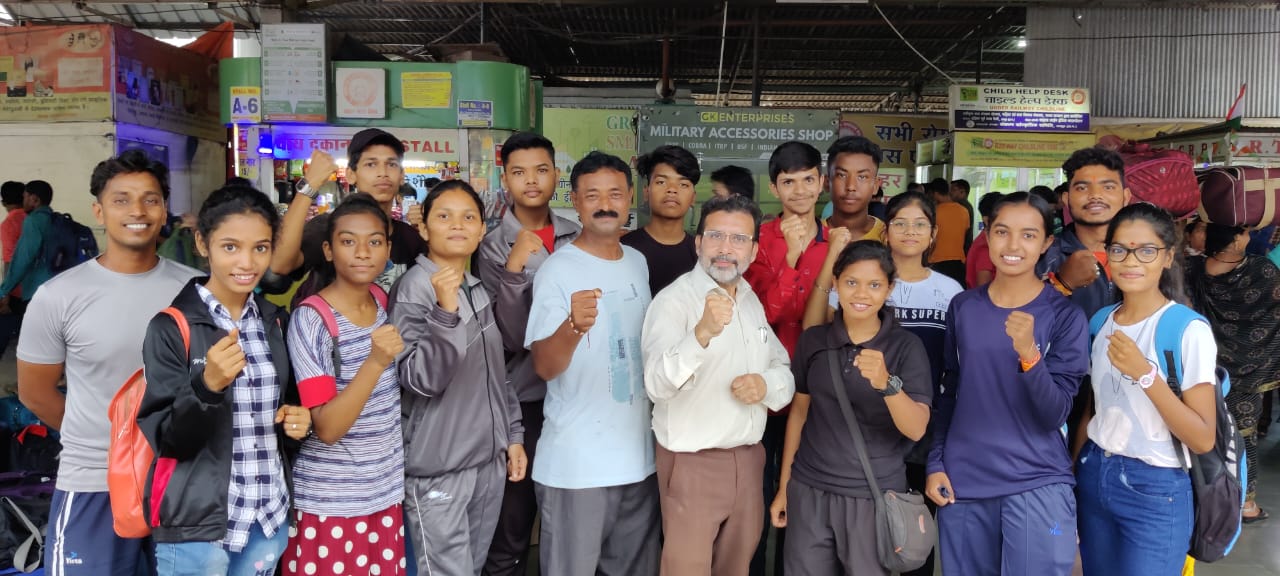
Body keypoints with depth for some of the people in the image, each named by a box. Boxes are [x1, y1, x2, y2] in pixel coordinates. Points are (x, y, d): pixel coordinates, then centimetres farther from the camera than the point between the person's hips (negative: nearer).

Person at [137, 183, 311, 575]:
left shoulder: (277, 323, 4)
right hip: (195, 527, -4)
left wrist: (297, 422, -5)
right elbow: (166, 439, -12)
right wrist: (206, 385, -28)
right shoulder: (171, 328, -10)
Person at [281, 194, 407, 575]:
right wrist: (376, 362, -32)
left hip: (386, 492, 6)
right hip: (329, 503, -5)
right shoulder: (310, 320, -16)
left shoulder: (383, 302, 2)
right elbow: (327, 429, -22)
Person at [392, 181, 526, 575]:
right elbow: (420, 379, -22)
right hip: (438, 466, -7)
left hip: (488, 457, 7)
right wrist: (444, 312, -31)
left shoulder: (478, 289, 10)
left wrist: (513, 435, 14)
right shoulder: (414, 288, -12)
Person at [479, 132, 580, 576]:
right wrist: (516, 267, -23)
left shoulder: (577, 238, 3)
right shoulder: (492, 247, -6)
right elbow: (511, 338, -16)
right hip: (522, 399, -3)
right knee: (511, 528, 8)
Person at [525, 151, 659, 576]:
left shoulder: (639, 263, 6)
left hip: (639, 451, 6)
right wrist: (573, 326, -38)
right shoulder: (557, 270, -11)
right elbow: (544, 368, -19)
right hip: (576, 460, -6)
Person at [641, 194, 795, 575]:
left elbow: (784, 369, 15)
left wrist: (768, 384, -9)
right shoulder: (673, 300, -15)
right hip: (692, 463, -6)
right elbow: (657, 385, -30)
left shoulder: (752, 301, 9)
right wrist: (702, 333, -47)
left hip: (748, 458, 7)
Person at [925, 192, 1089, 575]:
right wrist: (935, 463, 6)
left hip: (1038, 486, -2)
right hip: (961, 483, 3)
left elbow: (1054, 415, -12)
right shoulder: (963, 306, 3)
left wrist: (1029, 353, -26)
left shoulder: (1065, 315, -6)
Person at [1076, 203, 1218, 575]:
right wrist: (1070, 472, 11)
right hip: (1093, 477, 5)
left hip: (1155, 491, -5)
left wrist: (1145, 375, -27)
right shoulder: (1100, 323, 3)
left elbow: (1203, 440, -17)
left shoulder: (1189, 330, -14)